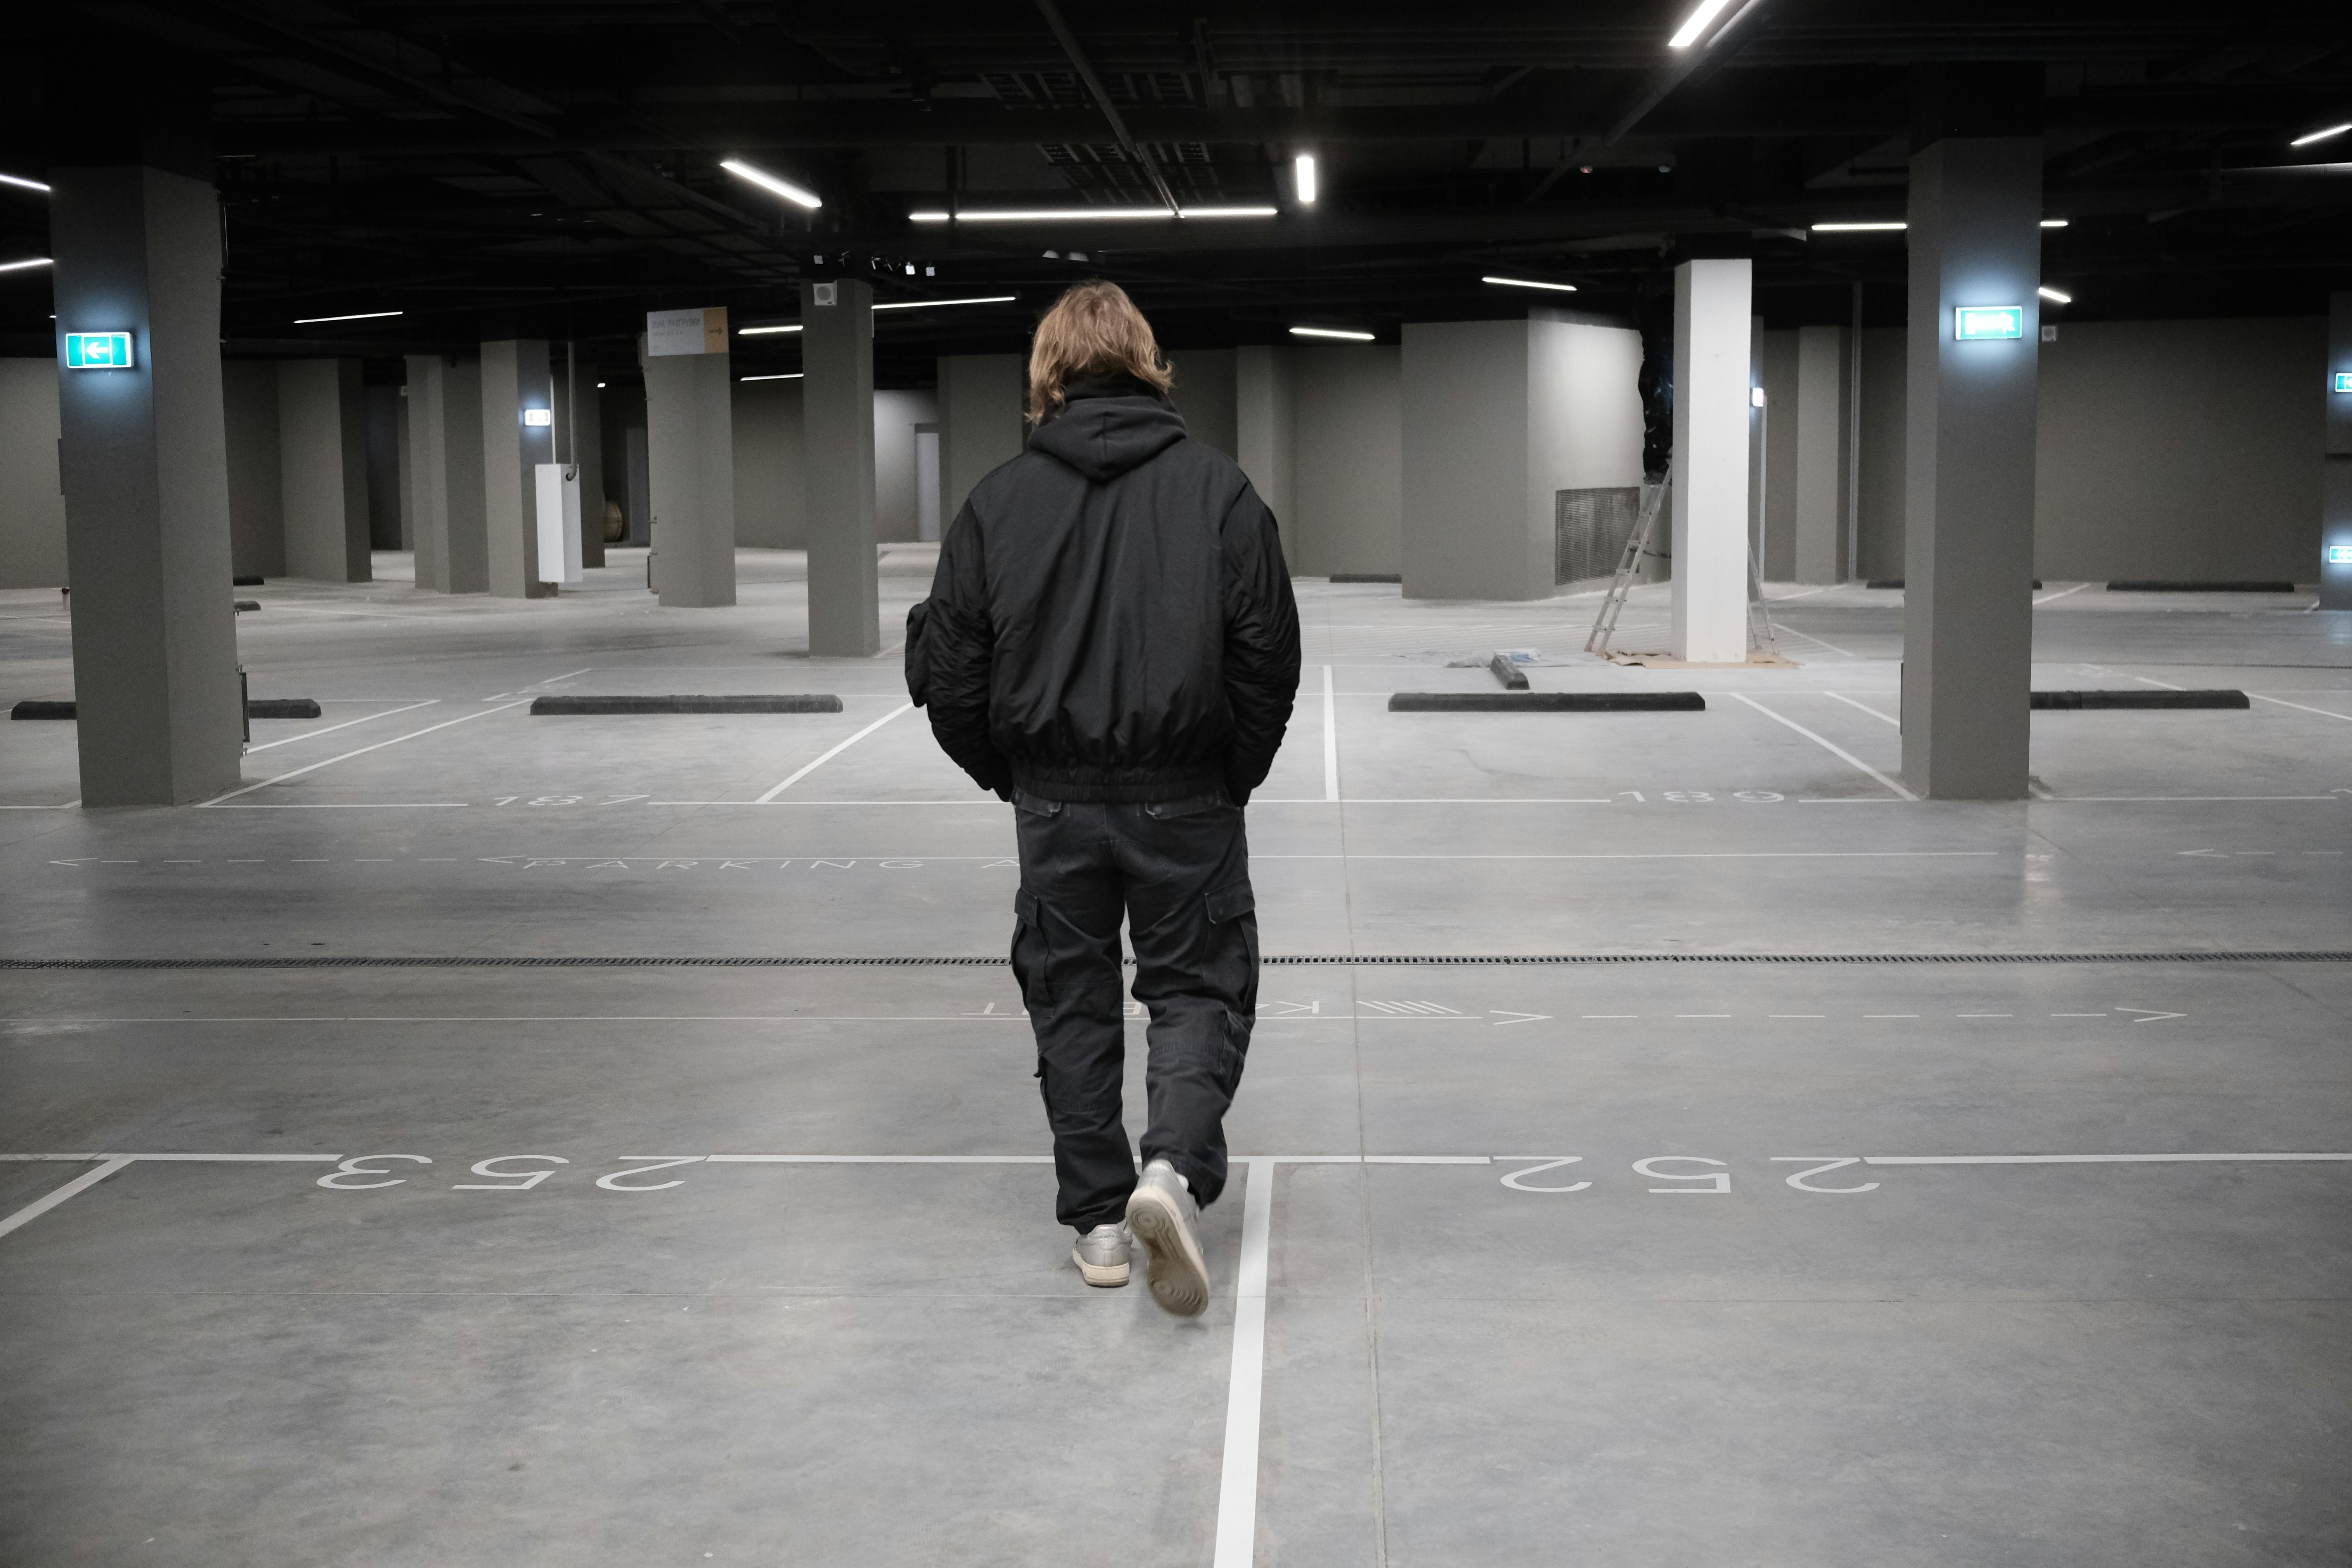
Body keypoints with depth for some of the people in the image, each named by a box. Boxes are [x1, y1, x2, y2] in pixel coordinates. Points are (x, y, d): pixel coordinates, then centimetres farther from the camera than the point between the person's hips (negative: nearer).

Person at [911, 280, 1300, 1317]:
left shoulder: (997, 501, 0)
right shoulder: (1218, 488, -2)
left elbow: (948, 670, 0)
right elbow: (1270, 656, -4)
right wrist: (1234, 774, 9)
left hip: (1052, 804, 1)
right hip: (1187, 801, -1)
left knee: (1071, 1000, 14)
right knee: (1199, 986, 10)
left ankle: (1096, 1220, 18)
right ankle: (1175, 1165, -14)